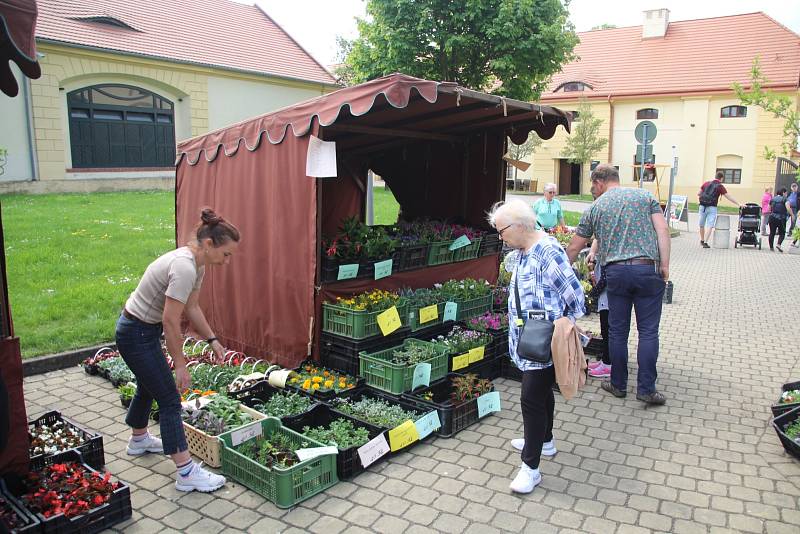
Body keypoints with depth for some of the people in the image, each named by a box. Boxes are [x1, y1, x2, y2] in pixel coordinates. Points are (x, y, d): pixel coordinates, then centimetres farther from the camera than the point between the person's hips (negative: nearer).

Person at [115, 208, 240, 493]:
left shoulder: (196, 263, 0)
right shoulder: (184, 268, -30)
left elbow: (191, 308, 10)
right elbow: (171, 321, -27)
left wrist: (212, 340, 7)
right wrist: (180, 364, -19)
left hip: (142, 329, 10)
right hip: (137, 334, -10)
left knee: (148, 387, 28)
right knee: (169, 398, -5)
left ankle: (139, 440, 53)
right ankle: (187, 473, 3)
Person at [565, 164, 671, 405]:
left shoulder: (595, 207, 10)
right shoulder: (646, 196, 11)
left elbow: (574, 248, 13)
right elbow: (662, 230, -1)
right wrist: (665, 265, -1)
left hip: (615, 271, 0)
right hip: (648, 269, 0)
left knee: (617, 331, 10)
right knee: (648, 331, 5)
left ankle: (618, 385, 20)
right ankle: (646, 388, 8)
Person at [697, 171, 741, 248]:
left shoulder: (706, 183, 9)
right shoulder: (720, 186, -2)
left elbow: (698, 193, 10)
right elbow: (729, 197, -2)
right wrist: (738, 204, 3)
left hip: (702, 206, 4)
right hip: (712, 207, -4)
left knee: (702, 225, 16)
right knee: (710, 226, -4)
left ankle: (702, 241, 30)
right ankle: (705, 243, -13)